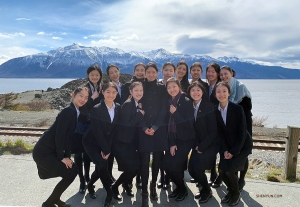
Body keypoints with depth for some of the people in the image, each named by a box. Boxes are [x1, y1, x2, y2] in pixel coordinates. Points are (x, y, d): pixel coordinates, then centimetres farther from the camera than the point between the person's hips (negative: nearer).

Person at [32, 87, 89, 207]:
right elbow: (59, 135, -22)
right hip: (44, 152, -9)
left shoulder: (75, 112, 9)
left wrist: (67, 156, 4)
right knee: (70, 173, -6)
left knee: (73, 170, 9)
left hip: (52, 151, 9)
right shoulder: (68, 111, -19)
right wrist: (62, 157, -14)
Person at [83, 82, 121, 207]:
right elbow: (98, 132, -20)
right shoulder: (96, 109, -20)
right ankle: (111, 192, 0)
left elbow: (114, 129, -5)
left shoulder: (118, 108, -6)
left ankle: (90, 185, 38)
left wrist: (108, 149, -9)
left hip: (107, 142, 5)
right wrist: (105, 150, -17)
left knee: (102, 167, 6)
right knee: (102, 164, -20)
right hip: (92, 142, -4)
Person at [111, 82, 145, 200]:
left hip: (131, 141, 8)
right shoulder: (127, 104, -17)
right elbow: (126, 123, -23)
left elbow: (137, 123, 10)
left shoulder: (138, 105, 8)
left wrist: (141, 113, -5)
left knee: (137, 167, 8)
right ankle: (114, 186, 19)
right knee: (130, 168, -6)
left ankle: (125, 183, 37)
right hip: (121, 142, -8)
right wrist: (140, 114, -19)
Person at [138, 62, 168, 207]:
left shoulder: (162, 88, 6)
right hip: (143, 129, -1)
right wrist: (144, 127, -11)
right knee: (144, 161, -3)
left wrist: (154, 127, -11)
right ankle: (144, 192, 6)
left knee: (157, 159, 6)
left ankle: (153, 185, 27)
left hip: (159, 129, 1)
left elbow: (164, 109, -1)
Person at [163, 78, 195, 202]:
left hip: (185, 139, -5)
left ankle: (183, 188, 16)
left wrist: (175, 113, -22)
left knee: (174, 165, -13)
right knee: (166, 165, -3)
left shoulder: (187, 102, -13)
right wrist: (171, 144, -2)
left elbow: (189, 124, -18)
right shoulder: (168, 103, 3)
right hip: (173, 139, 5)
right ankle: (178, 186, 24)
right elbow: (168, 124, 3)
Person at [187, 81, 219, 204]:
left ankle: (207, 190, 11)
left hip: (210, 143, -5)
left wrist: (202, 146, -14)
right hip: (198, 144, 5)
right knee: (191, 169, -7)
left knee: (198, 167, -19)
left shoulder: (209, 107, -13)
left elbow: (213, 131, -14)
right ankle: (204, 187, 22)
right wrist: (196, 145, -2)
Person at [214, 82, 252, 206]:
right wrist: (225, 150, -11)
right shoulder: (215, 111, -5)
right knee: (221, 170, -9)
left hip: (242, 145, -4)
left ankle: (236, 193, 15)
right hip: (227, 146, 4)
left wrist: (233, 152, -18)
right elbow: (220, 132, -1)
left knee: (229, 170, -16)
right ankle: (230, 191, 22)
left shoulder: (237, 109, -17)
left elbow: (242, 133, -17)